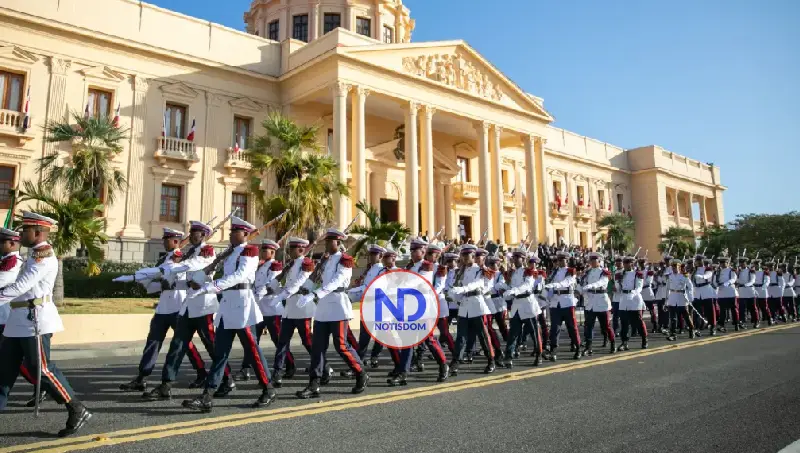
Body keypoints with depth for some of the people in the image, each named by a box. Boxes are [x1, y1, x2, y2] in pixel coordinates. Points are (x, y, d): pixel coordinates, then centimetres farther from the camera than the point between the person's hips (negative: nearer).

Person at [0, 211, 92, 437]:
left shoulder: (44, 256, -14)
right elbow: (20, 285, 18)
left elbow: (20, 286, -20)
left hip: (34, 319, -10)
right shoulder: (35, 254, 16)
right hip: (19, 320, 10)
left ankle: (78, 411, 2)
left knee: (41, 369, -5)